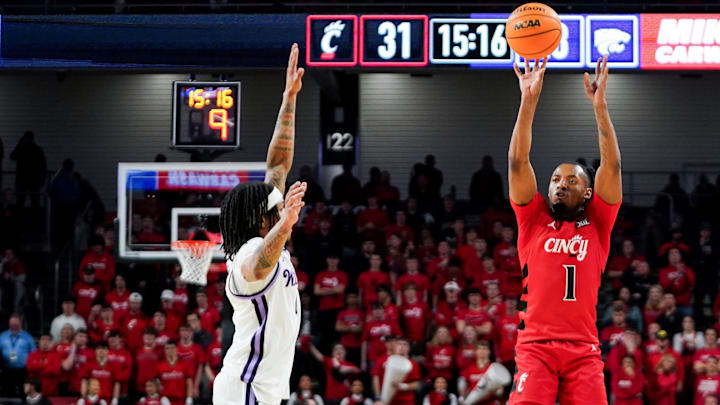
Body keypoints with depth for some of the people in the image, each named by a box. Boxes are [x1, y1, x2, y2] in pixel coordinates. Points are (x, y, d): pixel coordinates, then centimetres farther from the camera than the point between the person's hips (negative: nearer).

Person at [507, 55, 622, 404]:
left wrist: (600, 104, -2)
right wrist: (529, 101, -1)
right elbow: (517, 162, 6)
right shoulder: (534, 220, 14)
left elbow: (611, 166, 5)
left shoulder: (597, 224, 15)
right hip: (535, 345, -1)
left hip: (583, 347, 1)